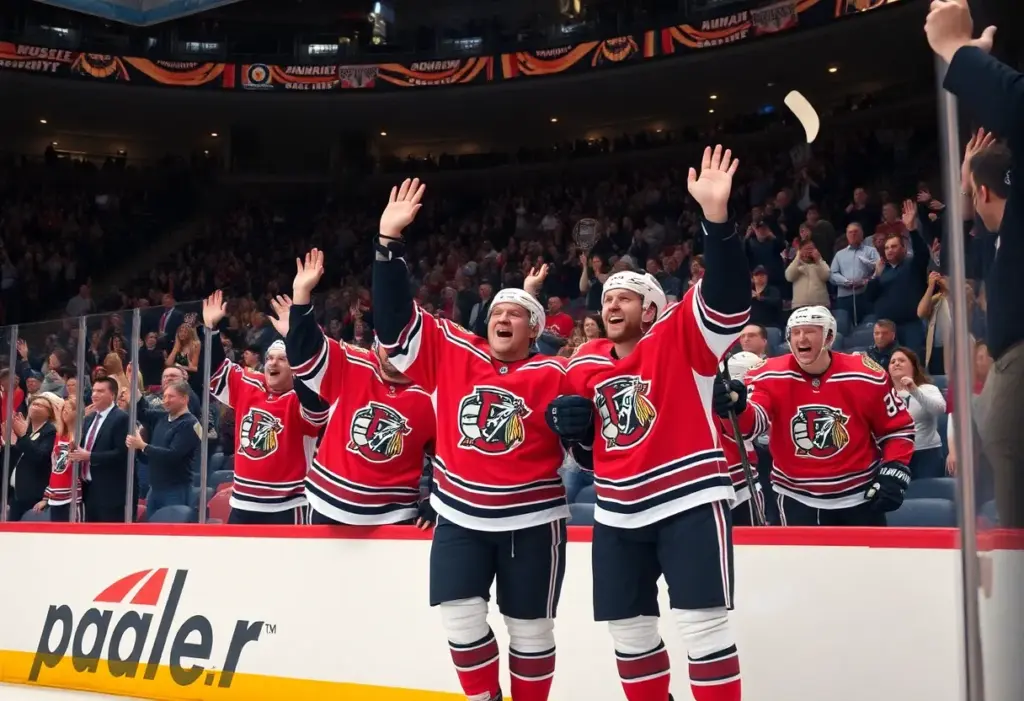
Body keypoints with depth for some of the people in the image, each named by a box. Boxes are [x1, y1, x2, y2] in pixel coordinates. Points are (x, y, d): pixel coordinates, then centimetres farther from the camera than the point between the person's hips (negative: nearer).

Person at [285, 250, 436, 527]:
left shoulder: (431, 398, -7)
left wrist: (433, 505, -4)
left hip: (392, 518, -2)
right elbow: (303, 351, -12)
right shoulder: (348, 369, -3)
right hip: (329, 509, 2)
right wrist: (302, 293, -21)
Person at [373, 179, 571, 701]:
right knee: (460, 614, -2)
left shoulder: (553, 376, -5)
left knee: (530, 626, 8)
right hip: (460, 516, 2)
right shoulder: (452, 355, -1)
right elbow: (395, 320, -6)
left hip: (531, 520, -1)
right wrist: (389, 242, -12)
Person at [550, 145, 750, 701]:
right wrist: (565, 418, -2)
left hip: (688, 501, -6)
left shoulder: (680, 339, -7)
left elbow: (728, 300, -24)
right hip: (618, 514, 6)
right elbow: (579, 432, 24)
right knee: (629, 628, 14)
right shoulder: (584, 364, 10)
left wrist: (716, 214, -35)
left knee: (701, 623, -6)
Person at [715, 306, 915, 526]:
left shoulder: (865, 376, -10)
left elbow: (898, 427, 1)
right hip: (798, 498, -1)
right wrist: (736, 406, -51)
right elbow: (753, 420, -29)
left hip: (861, 494, 1)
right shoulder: (771, 376, -13)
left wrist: (893, 472, -10)